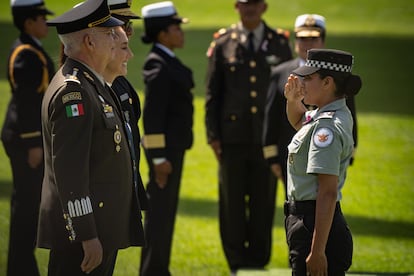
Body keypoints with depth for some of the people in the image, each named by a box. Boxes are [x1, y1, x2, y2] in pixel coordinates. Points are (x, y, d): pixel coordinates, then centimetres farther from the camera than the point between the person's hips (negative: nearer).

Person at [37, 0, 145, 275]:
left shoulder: (91, 85, 16)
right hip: (82, 226, -10)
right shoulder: (72, 91, -17)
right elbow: (69, 170, -22)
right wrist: (87, 236, -24)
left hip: (103, 227, 10)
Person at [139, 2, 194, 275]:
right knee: (160, 211, -4)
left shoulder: (168, 62, 12)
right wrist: (159, 158, -21)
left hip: (174, 146, 10)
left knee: (165, 210, 15)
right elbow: (152, 115, -21)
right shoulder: (159, 67, -18)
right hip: (165, 147, -10)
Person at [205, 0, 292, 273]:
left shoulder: (280, 43, 6)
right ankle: (237, 263, 10)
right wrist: (213, 136, -1)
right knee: (232, 204, 2)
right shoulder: (222, 43, 4)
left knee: (263, 204, 4)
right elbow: (213, 93, 4)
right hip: (233, 136, 0)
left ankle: (259, 262, 14)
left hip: (268, 137, 1)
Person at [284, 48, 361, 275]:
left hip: (317, 225, -11)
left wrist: (317, 252, -26)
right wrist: (293, 100, 13)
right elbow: (298, 121, 36)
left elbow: (328, 192, -24)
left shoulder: (327, 127, -19)